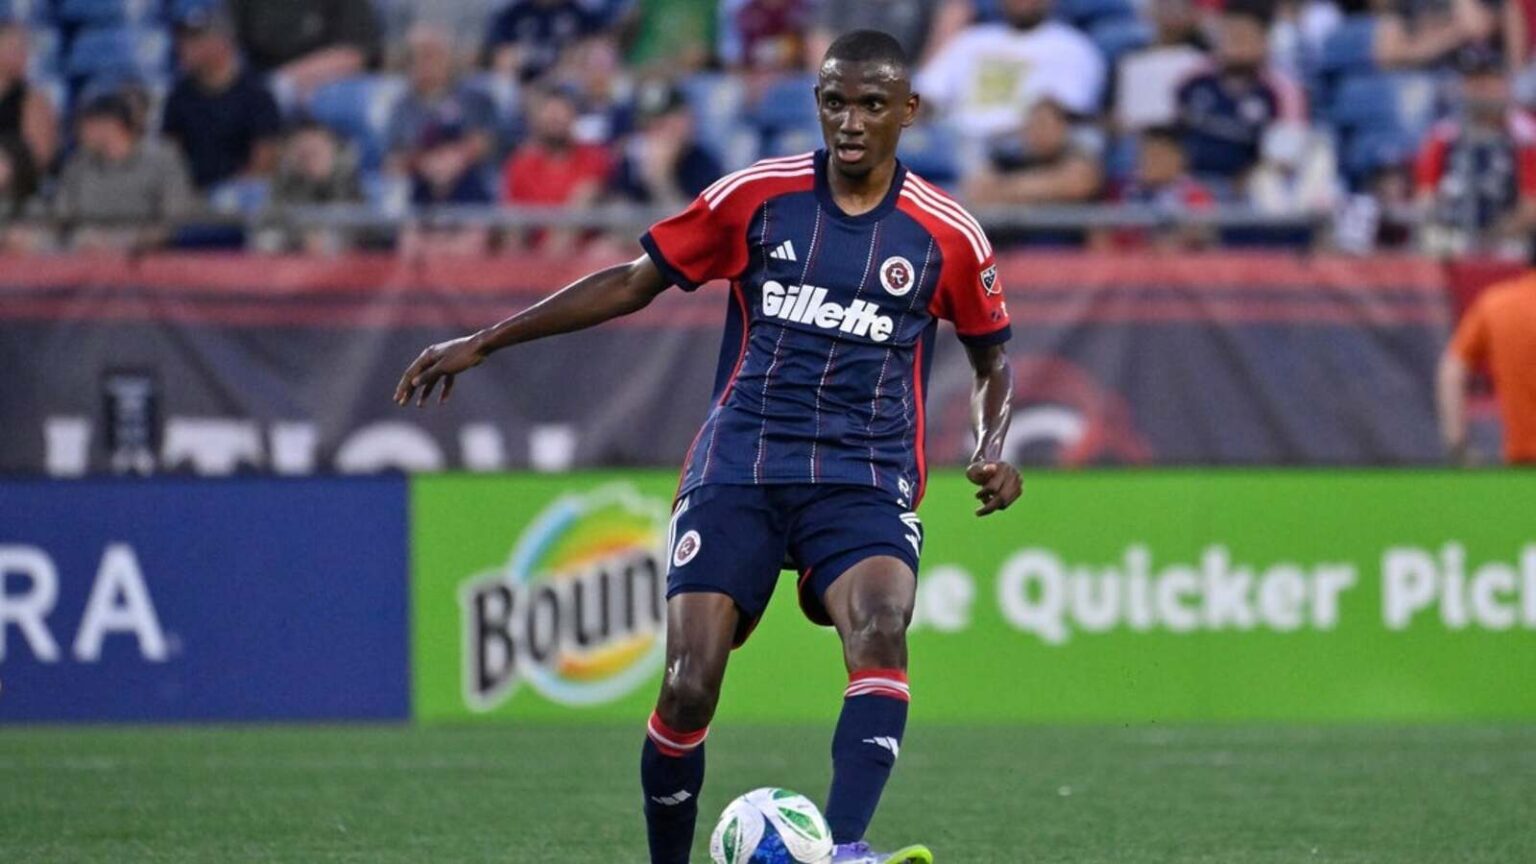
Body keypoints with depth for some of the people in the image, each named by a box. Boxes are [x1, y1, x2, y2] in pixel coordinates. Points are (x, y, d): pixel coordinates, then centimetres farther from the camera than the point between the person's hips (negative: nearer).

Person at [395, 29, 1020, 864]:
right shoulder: (755, 197, 2)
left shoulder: (946, 235, 2)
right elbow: (634, 282, 10)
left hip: (865, 483, -1)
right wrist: (481, 343, 9)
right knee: (688, 689, -12)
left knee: (880, 631, -32)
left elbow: (992, 360, 18)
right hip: (738, 473, 1)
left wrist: (992, 447, -3)